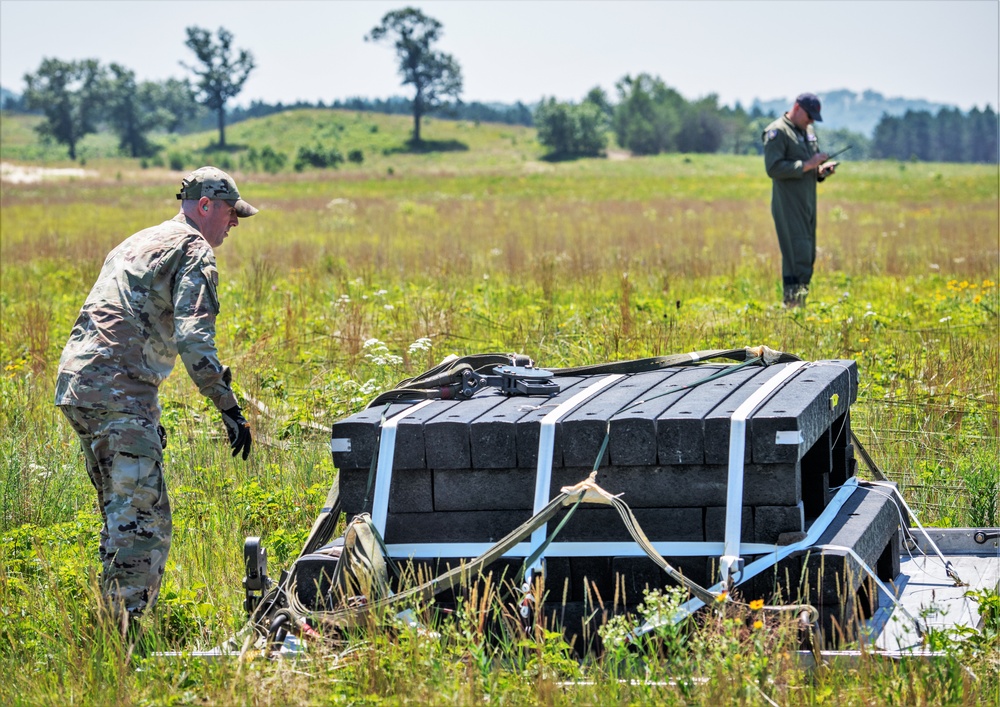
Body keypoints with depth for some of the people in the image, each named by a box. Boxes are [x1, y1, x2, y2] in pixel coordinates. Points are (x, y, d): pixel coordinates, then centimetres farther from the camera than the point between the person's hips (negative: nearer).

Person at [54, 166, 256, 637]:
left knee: (120, 511, 18)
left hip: (75, 385, 9)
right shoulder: (194, 251, -2)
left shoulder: (135, 244, 28)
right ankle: (124, 632, -19)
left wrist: (145, 416, 31)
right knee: (143, 518, -12)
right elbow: (192, 338, -15)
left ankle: (114, 620, 22)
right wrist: (229, 408, -13)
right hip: (119, 391, -9)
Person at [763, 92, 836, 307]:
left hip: (807, 204, 9)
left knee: (808, 256, 9)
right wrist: (807, 165, -20)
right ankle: (793, 301, -11)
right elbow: (774, 168, -19)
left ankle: (800, 301, 15)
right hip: (788, 206, -9)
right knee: (798, 255, -13)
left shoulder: (808, 132, 19)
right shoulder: (778, 132, -9)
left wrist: (821, 170, 5)